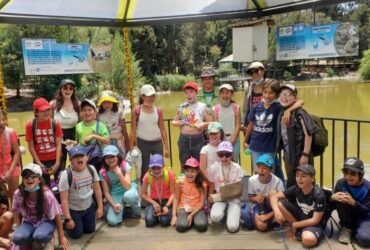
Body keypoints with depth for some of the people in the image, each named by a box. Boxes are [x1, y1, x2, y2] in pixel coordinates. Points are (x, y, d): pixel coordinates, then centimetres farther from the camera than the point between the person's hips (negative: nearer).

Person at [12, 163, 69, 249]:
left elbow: (57, 215, -13)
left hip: (46, 222, -2)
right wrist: (19, 230, -3)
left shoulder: (47, 194, -23)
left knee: (39, 236, -37)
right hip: (28, 222, 3)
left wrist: (61, 237, -8)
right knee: (17, 238, -31)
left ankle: (47, 239, 1)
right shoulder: (18, 193, -14)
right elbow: (17, 213, 4)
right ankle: (31, 242, 4)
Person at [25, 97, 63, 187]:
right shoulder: (30, 125, -7)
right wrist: (39, 163, -10)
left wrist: (57, 163, -14)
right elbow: (31, 147, -5)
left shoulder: (55, 123, -6)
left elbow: (58, 145, -7)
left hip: (55, 160, 0)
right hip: (41, 162, 0)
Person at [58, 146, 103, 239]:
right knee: (76, 234, 3)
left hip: (89, 207, 4)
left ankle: (81, 221, 43)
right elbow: (64, 199, -22)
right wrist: (68, 219, -20)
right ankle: (65, 223, 31)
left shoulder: (91, 169, -12)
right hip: (73, 209, -4)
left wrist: (100, 207, -3)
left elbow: (97, 189, -2)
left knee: (90, 230, 15)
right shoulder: (66, 175, -26)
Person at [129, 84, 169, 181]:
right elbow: (133, 131, -2)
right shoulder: (136, 111, -6)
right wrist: (131, 148, -5)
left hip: (157, 143, 2)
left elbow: (163, 130, 6)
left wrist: (166, 147, 4)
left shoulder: (158, 111, 2)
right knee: (144, 170, 7)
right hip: (142, 143, -2)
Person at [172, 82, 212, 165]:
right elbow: (174, 121, 15)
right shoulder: (182, 107, 6)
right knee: (184, 165, 10)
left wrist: (203, 124, -16)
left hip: (198, 138, -2)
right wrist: (177, 123, -6)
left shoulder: (202, 106, 1)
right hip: (184, 139, 2)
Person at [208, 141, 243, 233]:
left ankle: (232, 213, 13)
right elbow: (211, 188, 4)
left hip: (234, 198, 0)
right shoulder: (213, 168, -5)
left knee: (232, 227, -22)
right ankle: (223, 213, 5)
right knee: (215, 216, -33)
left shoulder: (237, 168, -7)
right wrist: (210, 199, 2)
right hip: (219, 198, 1)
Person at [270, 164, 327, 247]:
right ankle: (299, 229, -2)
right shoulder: (296, 189, -12)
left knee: (308, 239, -40)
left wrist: (294, 225, -17)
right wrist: (277, 211, -31)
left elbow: (315, 220, -22)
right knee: (279, 203, -17)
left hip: (314, 223, -6)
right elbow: (274, 197, -11)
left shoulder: (319, 195, -25)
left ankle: (298, 228, -4)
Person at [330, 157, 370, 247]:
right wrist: (332, 197, -33)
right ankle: (347, 228, -8)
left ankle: (355, 230, 6)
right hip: (348, 216, 2)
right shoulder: (341, 183, -13)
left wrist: (353, 202, -39)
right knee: (340, 199, -29)